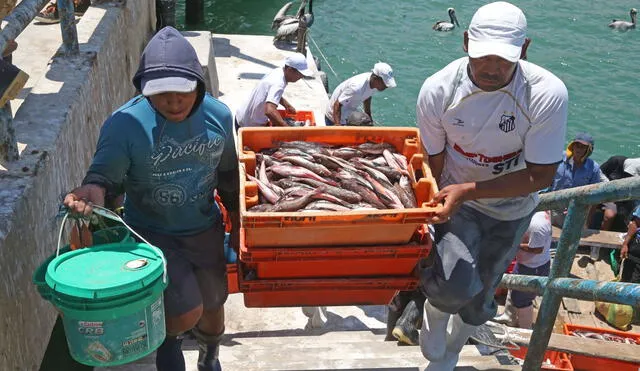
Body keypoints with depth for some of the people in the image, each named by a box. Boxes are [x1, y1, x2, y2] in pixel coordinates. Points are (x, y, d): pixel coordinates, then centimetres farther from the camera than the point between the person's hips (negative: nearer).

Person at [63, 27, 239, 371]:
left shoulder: (217, 115, -11)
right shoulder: (125, 124, -24)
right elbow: (105, 173, -21)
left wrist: (236, 222, 10)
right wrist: (95, 191, -46)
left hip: (206, 230, 4)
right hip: (152, 235, -4)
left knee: (213, 308, 19)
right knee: (187, 312, -16)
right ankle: (167, 336, 24)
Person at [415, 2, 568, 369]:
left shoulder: (548, 94, -28)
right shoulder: (438, 90, -23)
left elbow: (540, 176, -23)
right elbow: (433, 165, -11)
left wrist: (467, 190, -32)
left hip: (511, 209, 1)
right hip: (455, 198, -1)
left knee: (479, 300, 16)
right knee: (456, 286, -26)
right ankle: (434, 316, 13)